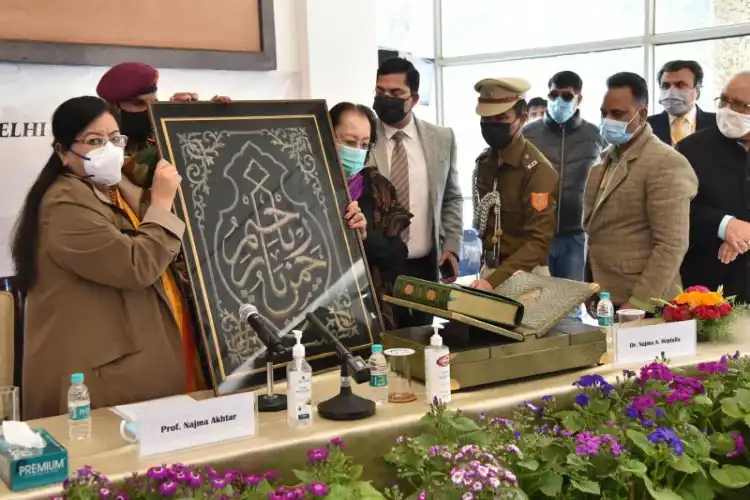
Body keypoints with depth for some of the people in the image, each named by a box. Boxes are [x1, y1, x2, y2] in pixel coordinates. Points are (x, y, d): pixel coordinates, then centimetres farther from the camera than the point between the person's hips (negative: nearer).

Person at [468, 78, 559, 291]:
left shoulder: (537, 170, -18)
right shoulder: (483, 162, 4)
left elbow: (538, 241, -23)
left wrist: (493, 281, -31)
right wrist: (486, 270, 7)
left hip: (522, 275, -6)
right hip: (489, 268, 6)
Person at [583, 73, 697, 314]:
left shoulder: (666, 164, -14)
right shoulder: (606, 160, 12)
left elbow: (671, 245, -19)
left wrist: (637, 304, -20)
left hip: (642, 309, -7)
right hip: (603, 301, 7)